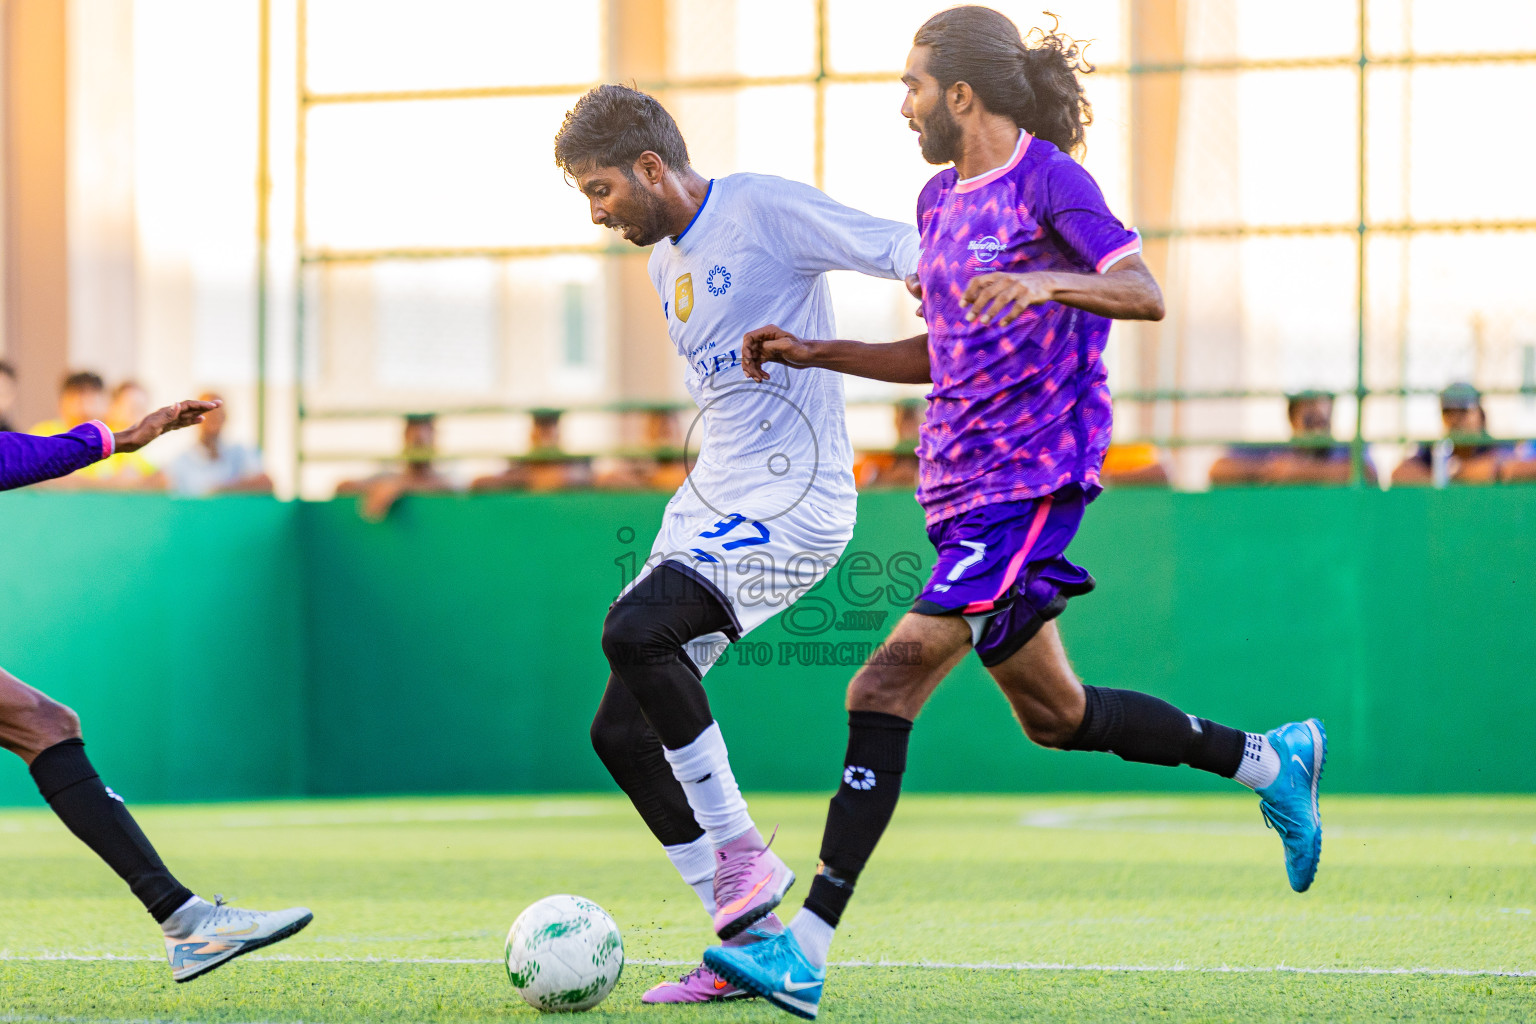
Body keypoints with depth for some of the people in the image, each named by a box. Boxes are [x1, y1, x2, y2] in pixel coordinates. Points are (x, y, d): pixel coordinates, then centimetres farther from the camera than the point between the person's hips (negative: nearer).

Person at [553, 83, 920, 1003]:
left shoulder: (767, 210, -9)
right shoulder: (665, 258, 17)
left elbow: (901, 249, -15)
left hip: (794, 508, -9)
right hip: (709, 504, 9)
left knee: (634, 631, -30)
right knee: (619, 730, 0)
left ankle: (742, 851, -15)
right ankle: (751, 936, 6)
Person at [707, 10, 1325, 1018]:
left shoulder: (1048, 178, -9)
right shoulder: (942, 198, 15)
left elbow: (1143, 293, -21)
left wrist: (1042, 282, -37)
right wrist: (819, 354, 13)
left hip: (1033, 482, -9)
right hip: (961, 484, 9)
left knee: (886, 689, -18)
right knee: (1054, 715, 17)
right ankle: (1270, 760, 35)